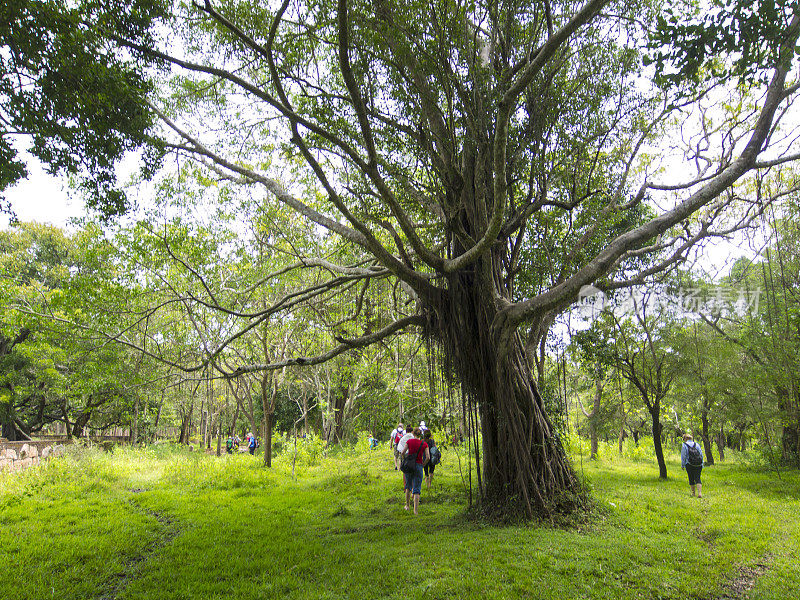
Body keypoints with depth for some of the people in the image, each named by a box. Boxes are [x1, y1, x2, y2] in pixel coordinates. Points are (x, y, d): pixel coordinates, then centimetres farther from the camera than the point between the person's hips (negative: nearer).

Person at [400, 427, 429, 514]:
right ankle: (416, 510, -4)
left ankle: (407, 505, 30)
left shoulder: (409, 441, -3)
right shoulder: (424, 444, -3)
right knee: (417, 489, 3)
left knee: (408, 486, 22)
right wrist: (422, 465, 4)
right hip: (418, 466, -1)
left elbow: (402, 453, -10)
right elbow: (428, 457, -10)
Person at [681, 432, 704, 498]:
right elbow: (701, 455, 7)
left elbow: (683, 456, -4)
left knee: (691, 478, 12)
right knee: (697, 478, 1)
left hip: (689, 465, -2)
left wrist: (682, 465, 6)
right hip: (699, 465, 2)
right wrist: (702, 465, 15)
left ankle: (693, 492, 20)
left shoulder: (684, 445, -4)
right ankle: (700, 493, -15)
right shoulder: (697, 444, 6)